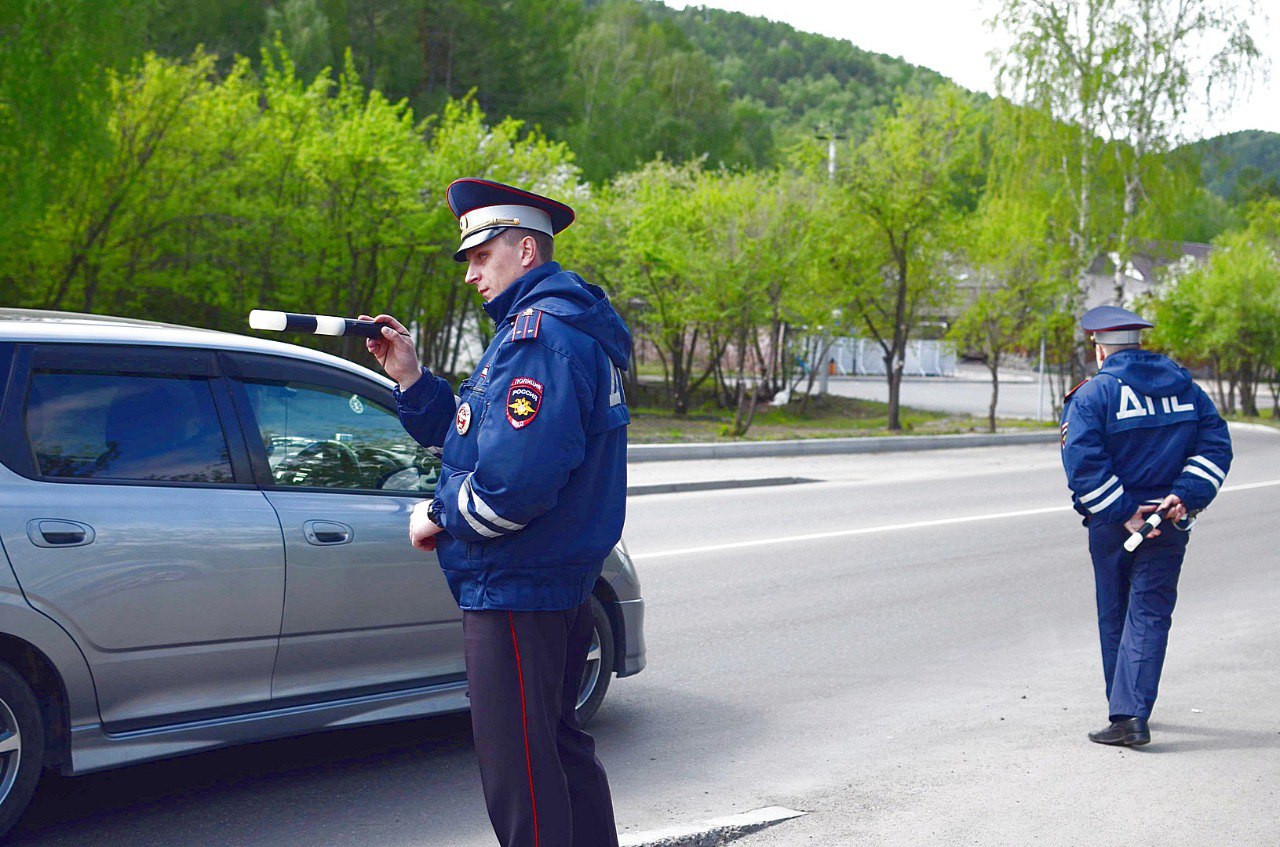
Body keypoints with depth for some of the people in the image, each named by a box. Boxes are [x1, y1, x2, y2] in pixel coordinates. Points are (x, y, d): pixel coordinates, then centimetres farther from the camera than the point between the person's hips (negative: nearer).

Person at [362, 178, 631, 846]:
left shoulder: (539, 334, -18)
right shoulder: (552, 327, 17)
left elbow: (516, 479, -29)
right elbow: (473, 435, 20)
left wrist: (440, 516, -13)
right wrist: (410, 379, 7)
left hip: (514, 592, -11)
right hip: (560, 587, 11)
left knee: (518, 774, -4)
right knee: (558, 749, 22)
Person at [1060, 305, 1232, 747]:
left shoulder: (1091, 395, -8)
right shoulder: (1186, 388, 8)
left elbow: (1084, 464, -18)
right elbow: (1215, 445, 1)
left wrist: (1123, 513, -16)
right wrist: (1185, 496, -8)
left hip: (1111, 527, -2)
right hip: (1169, 525, 3)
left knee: (1114, 619, 11)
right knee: (1149, 616, 1)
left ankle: (1124, 714, 18)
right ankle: (1132, 712, -13)